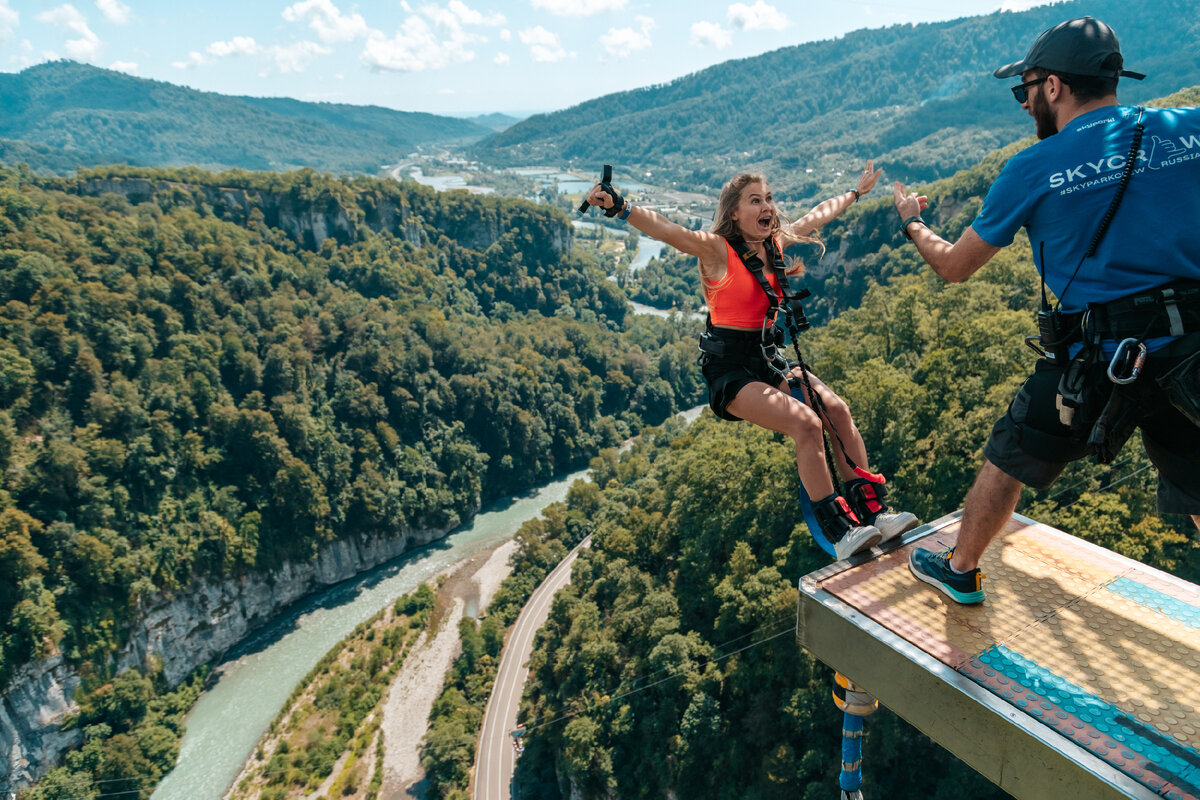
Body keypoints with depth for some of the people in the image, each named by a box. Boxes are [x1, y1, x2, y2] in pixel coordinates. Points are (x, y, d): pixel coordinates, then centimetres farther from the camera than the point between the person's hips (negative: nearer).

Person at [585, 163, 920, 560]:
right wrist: (619, 206, -45)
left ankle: (872, 510, -2)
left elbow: (820, 213, 25)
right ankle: (838, 532, -14)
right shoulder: (717, 249, -12)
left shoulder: (776, 242, 7)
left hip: (768, 358, 7)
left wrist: (856, 192, 41)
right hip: (729, 367, -7)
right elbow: (666, 230, -29)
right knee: (806, 423, -23)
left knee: (836, 409, -12)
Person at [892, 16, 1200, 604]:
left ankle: (960, 572, 37)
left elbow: (953, 266, 6)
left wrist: (911, 222, 24)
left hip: (1095, 359, -3)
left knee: (1008, 462, 18)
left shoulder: (1031, 171, -5)